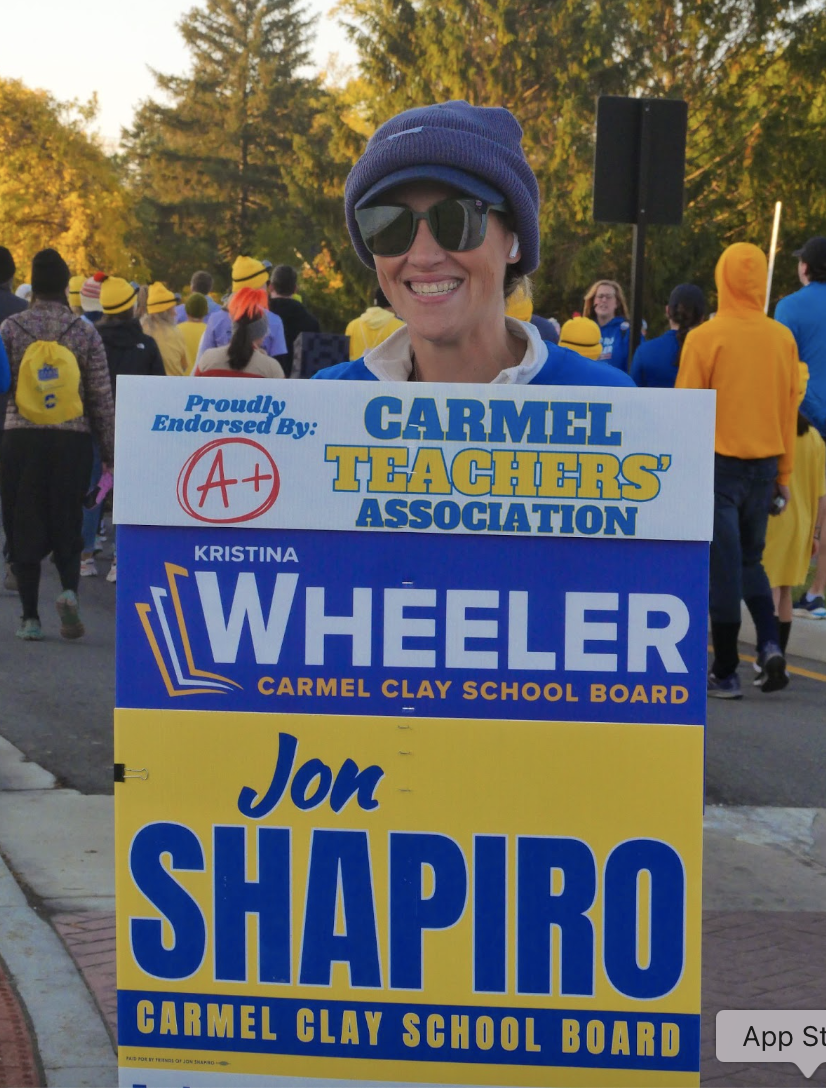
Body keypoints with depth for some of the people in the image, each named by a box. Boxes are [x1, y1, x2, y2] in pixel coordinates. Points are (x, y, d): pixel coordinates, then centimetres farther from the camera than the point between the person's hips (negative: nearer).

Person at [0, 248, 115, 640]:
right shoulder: (84, 332, 1)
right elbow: (102, 397, 2)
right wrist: (110, 450, 8)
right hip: (72, 441, 1)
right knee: (67, 526, 12)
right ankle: (69, 589, -13)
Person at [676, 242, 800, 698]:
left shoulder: (705, 337, -9)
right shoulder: (783, 339, 3)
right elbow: (789, 409, 9)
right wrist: (784, 473, 16)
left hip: (718, 466, -4)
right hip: (765, 464, 4)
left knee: (723, 566, 1)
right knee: (750, 560, 19)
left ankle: (726, 673, 4)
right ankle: (770, 644, -1)